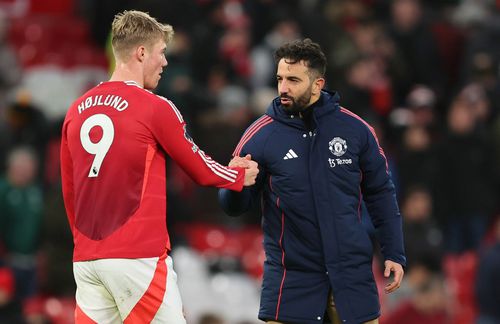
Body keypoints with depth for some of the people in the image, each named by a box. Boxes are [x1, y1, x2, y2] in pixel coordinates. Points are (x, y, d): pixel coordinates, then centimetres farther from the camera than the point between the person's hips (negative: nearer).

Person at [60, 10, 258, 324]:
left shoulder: (77, 110, 11)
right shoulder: (155, 108, -6)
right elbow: (201, 170, 5)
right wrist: (240, 177, 24)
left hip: (86, 259, 6)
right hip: (138, 257, -6)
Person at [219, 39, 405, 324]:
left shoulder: (355, 129, -1)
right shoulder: (260, 135, -4)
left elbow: (380, 193, 8)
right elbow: (234, 206, -1)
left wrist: (394, 254, 4)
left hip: (352, 272, 1)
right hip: (291, 276, -1)